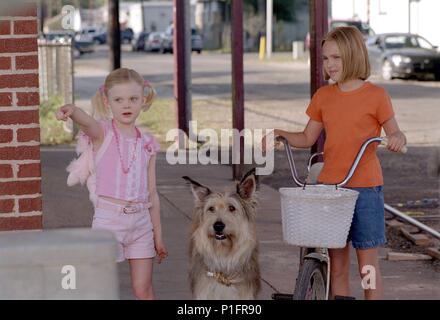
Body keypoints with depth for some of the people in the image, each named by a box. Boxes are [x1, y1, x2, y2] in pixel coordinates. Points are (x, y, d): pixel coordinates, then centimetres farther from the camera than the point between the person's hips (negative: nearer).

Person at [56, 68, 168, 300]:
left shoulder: (147, 144, 9)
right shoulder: (102, 132, -3)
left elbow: (151, 193, 12)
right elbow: (87, 121, -29)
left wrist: (158, 235, 12)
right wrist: (72, 111, -53)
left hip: (141, 220, 4)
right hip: (109, 218, -4)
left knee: (143, 289, 7)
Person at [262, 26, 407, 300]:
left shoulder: (376, 96, -5)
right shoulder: (323, 96, 8)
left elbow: (396, 135, 1)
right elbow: (308, 138, 16)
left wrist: (398, 139, -22)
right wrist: (278, 134, 0)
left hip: (365, 187, -4)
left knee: (367, 263, 2)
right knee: (337, 265, 8)